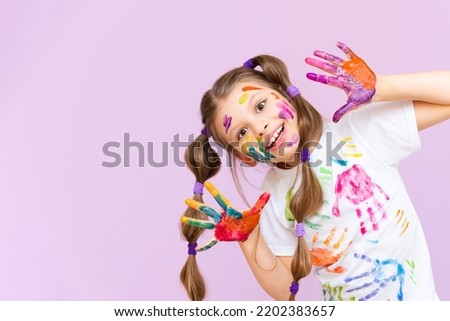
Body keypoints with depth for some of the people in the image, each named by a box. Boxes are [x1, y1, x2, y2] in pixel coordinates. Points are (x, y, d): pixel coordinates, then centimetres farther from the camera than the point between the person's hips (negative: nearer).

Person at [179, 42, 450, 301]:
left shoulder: (361, 131, -13)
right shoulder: (272, 199, -6)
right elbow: (285, 290, -3)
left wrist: (378, 88, -25)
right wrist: (249, 240, -16)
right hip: (341, 311, 0)